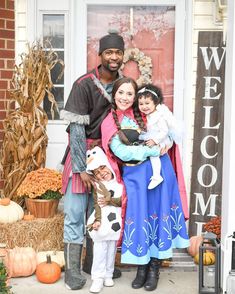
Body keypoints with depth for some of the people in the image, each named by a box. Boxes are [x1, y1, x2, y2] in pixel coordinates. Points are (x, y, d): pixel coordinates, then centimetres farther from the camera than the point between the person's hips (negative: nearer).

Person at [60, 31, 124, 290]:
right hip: (82, 152, -5)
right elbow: (76, 128, -15)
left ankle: (94, 262, 25)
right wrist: (82, 168, -17)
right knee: (76, 212, -2)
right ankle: (72, 270, 7)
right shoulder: (84, 84, -14)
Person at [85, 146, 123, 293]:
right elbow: (97, 204, -11)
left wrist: (110, 201, -14)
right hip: (102, 222, -3)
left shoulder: (119, 184, 4)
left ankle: (108, 275, 22)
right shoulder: (98, 185, -3)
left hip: (114, 222, 3)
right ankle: (98, 277, 3)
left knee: (111, 249, 11)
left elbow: (123, 200, -4)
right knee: (100, 249, -2)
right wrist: (97, 220, -21)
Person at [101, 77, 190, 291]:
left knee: (159, 213, 4)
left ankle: (154, 268, 17)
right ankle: (142, 267, 18)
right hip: (135, 175, -1)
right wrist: (153, 150, -16)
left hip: (160, 170, 2)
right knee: (139, 217, 1)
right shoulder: (109, 123, -2)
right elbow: (122, 153, -13)